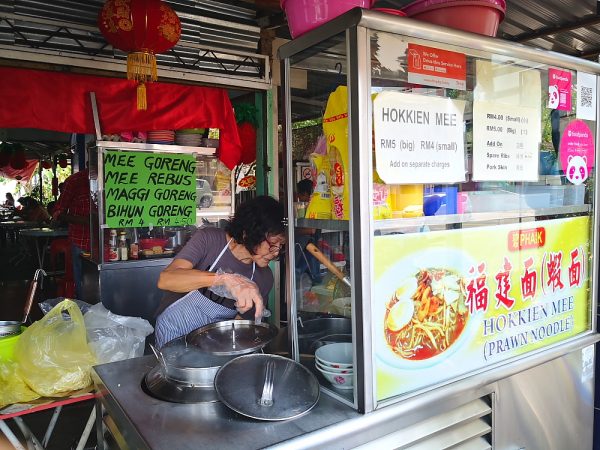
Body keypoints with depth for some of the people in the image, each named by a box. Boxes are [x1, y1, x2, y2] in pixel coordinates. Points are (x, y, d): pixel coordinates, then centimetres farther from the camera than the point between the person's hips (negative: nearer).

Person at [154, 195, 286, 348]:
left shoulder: (264, 278, -5)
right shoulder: (209, 239, -16)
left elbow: (244, 320, 6)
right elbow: (165, 279, -30)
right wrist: (226, 278, -42)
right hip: (174, 335, -3)